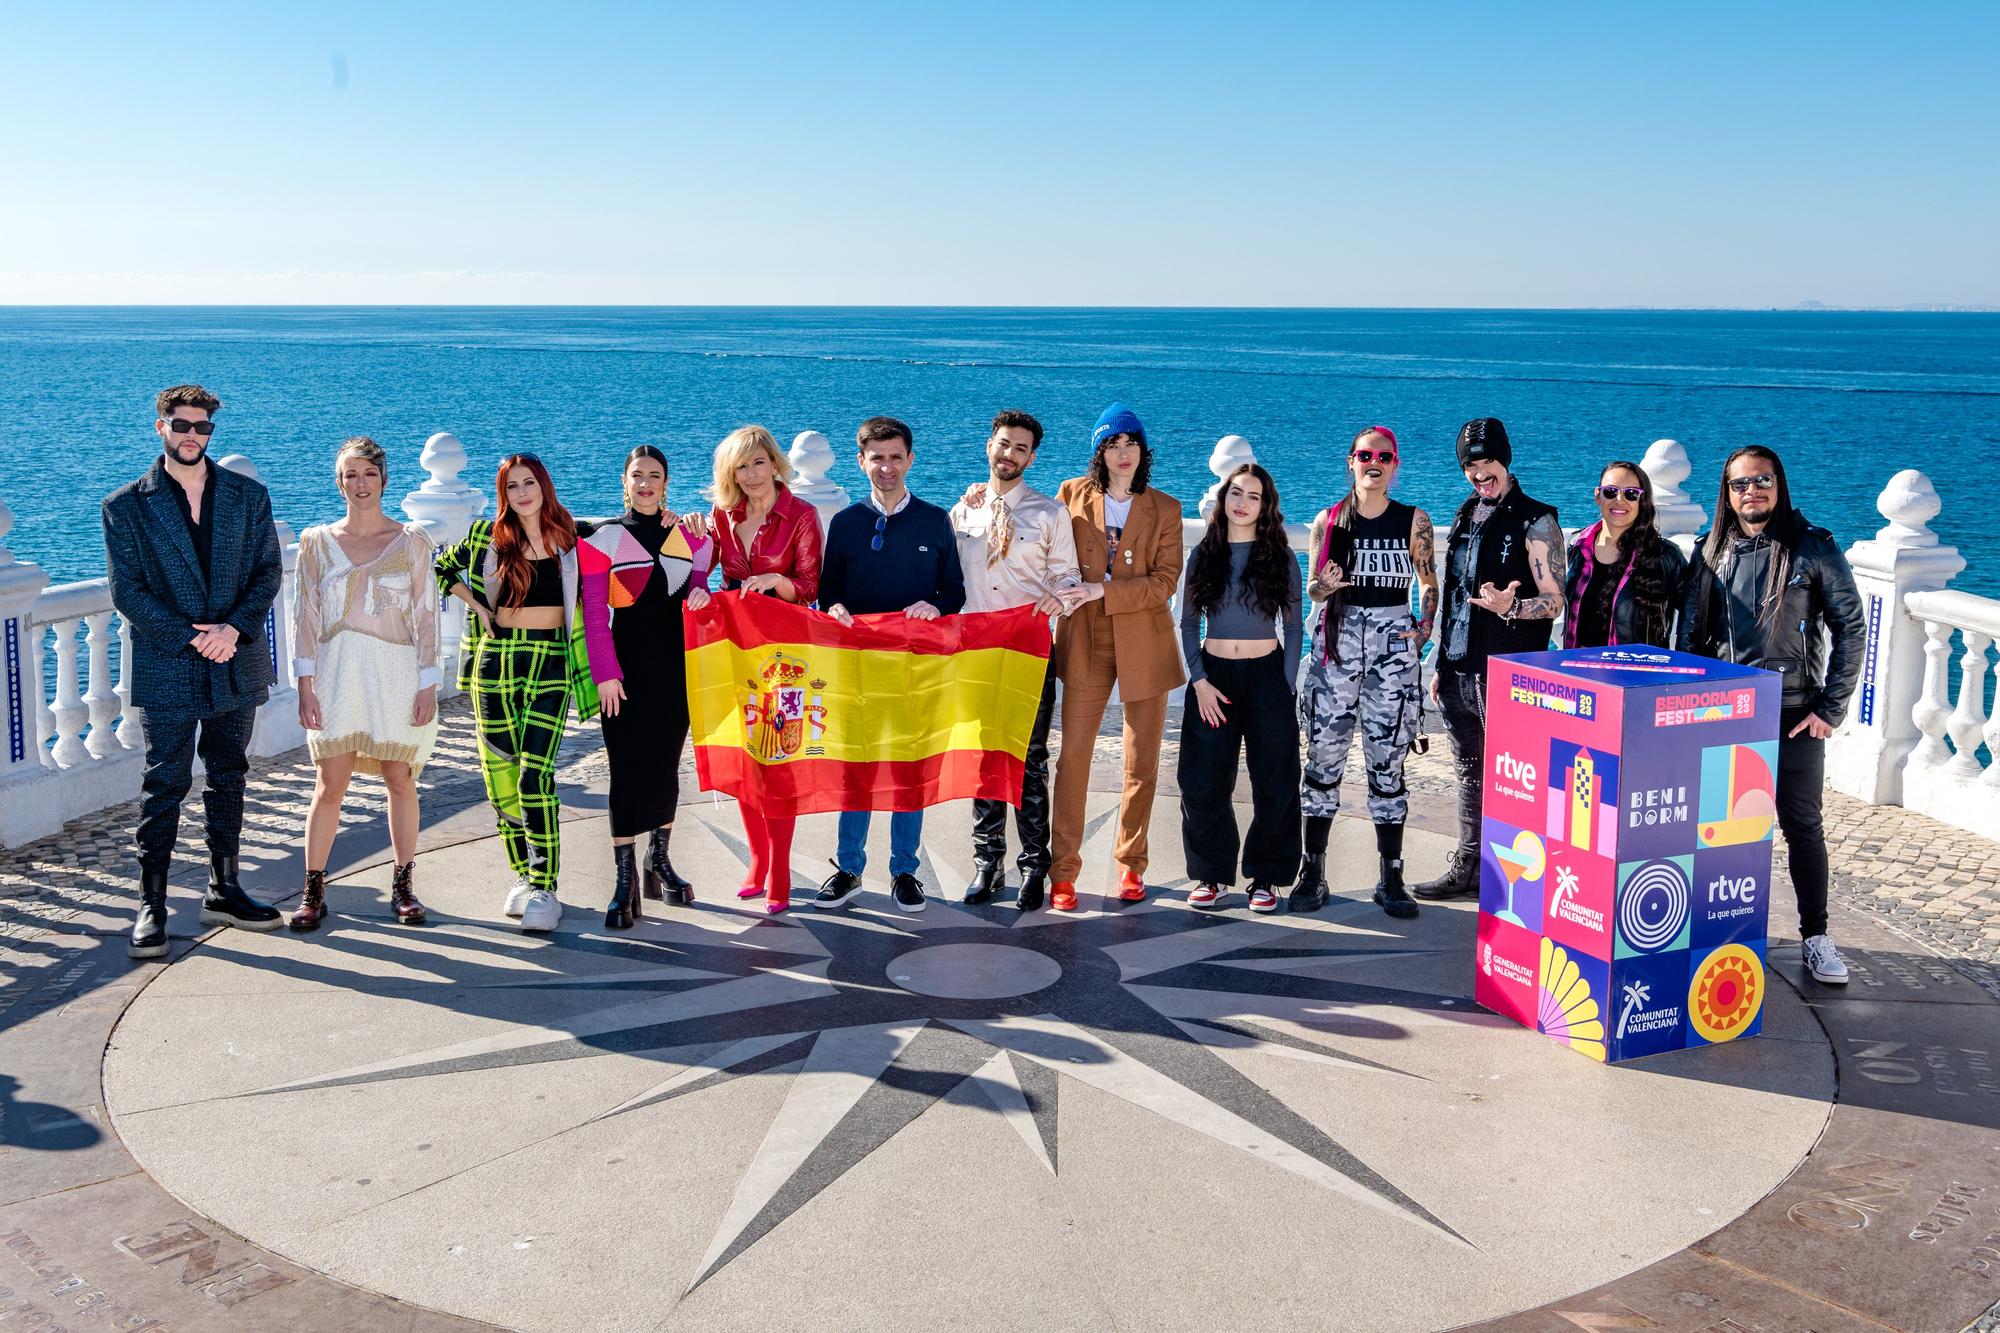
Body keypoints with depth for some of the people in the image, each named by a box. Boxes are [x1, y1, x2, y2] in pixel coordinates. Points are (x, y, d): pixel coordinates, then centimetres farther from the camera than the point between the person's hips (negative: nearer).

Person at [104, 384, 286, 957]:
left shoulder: (248, 495, 6)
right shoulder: (127, 506, -1)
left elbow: (269, 569, 3)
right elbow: (127, 591, -5)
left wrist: (234, 628, -12)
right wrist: (190, 637, -14)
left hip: (236, 663, 3)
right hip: (167, 669, -3)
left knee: (229, 777, 12)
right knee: (164, 785, -1)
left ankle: (223, 891, 23)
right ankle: (151, 905, 6)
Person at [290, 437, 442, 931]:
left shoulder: (411, 541, 3)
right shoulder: (317, 542, 5)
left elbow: (425, 617, 2)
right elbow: (306, 616, 5)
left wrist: (428, 685, -4)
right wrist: (305, 684, -3)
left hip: (396, 672, 0)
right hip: (337, 672, 1)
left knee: (400, 780, 4)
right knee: (329, 784, -1)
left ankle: (403, 885, 17)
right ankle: (313, 890, 8)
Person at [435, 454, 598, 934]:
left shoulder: (570, 538, 2)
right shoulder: (488, 537, 4)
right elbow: (445, 565, 20)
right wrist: (477, 605, 7)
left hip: (551, 663, -2)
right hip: (497, 658, 2)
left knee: (534, 773, -12)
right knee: (499, 771, 5)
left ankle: (544, 888, -12)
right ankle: (522, 874, 20)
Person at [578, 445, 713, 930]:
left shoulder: (690, 533, 8)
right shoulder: (603, 538, -1)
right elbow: (594, 612, -5)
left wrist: (699, 594, -11)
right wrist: (605, 673, -11)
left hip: (675, 665, 3)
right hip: (626, 667, -3)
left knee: (666, 765, 9)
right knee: (627, 770, -5)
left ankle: (659, 863, 24)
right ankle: (625, 882, -1)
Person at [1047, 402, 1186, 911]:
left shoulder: (1165, 508, 1)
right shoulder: (1072, 495, 3)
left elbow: (1165, 582, -7)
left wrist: (1102, 590, -18)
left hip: (1144, 644, 0)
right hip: (1086, 643, 0)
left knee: (1142, 763, 6)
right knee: (1073, 756, -5)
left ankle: (1130, 864, 21)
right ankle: (1063, 873, 2)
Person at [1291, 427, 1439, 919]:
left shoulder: (1413, 521, 4)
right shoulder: (1328, 521, 5)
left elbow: (1430, 582, 12)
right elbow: (1312, 590, 9)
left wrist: (1424, 629, -2)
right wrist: (1328, 584, -13)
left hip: (1392, 649, 0)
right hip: (1335, 647, 1)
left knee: (1387, 765, 1)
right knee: (1323, 761, 1)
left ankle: (1390, 880, 10)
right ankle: (1313, 873, 10)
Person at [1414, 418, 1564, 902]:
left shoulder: (1535, 521, -8)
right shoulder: (1465, 517, 14)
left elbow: (1554, 601, -11)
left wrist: (1509, 608, -30)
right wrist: (1441, 664, 19)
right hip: (1459, 671, 7)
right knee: (1469, 771, 14)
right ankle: (1467, 868, 24)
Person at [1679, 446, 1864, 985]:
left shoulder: (1814, 548, -3)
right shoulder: (1711, 552, 8)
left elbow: (1851, 627, -3)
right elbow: (1690, 633, 12)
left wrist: (1832, 707, -7)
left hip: (1793, 713, -3)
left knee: (1802, 824, 3)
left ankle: (1816, 937, 12)